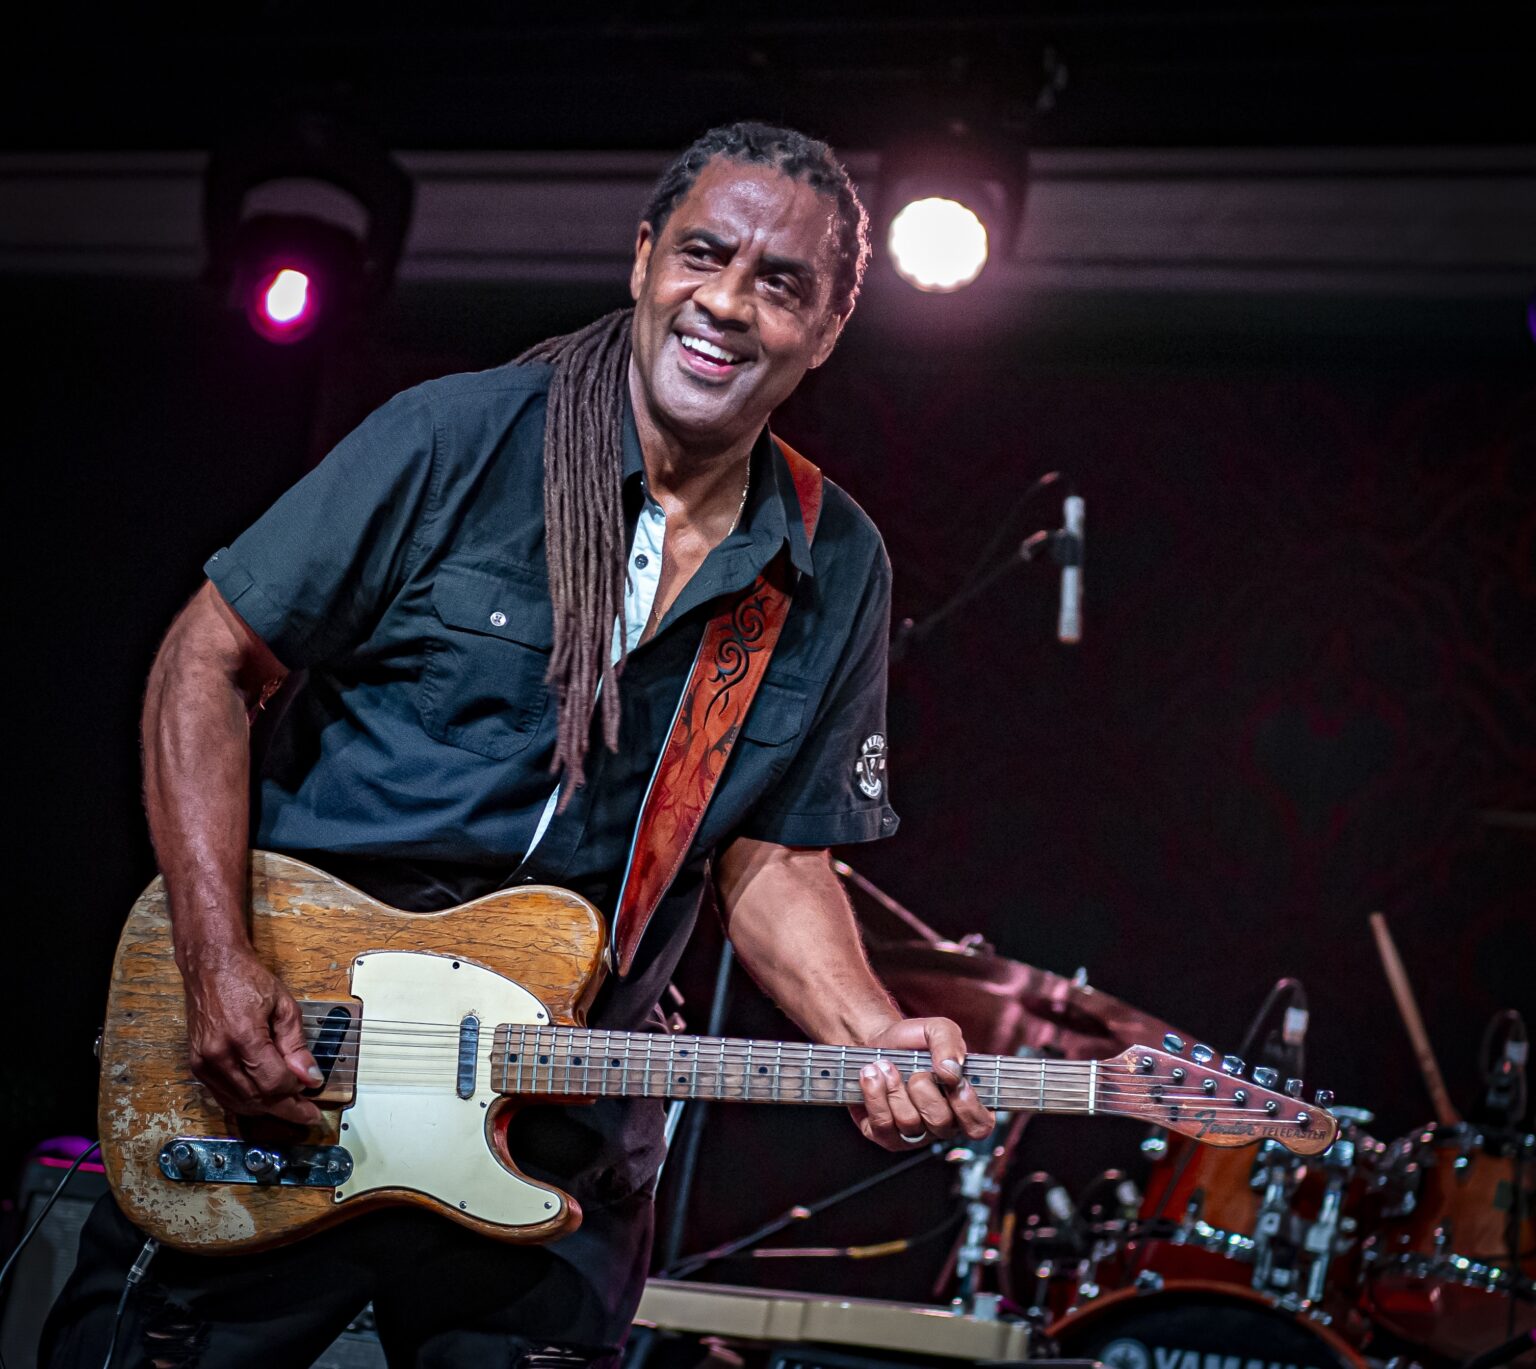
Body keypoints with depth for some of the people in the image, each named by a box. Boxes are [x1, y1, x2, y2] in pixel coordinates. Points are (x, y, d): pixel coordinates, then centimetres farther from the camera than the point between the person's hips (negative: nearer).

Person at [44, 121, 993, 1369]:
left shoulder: (837, 575, 2)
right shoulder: (458, 441, -10)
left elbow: (772, 857, 5)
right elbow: (210, 665, -6)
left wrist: (876, 1039, -14)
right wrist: (217, 961, -15)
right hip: (274, 1077, -2)